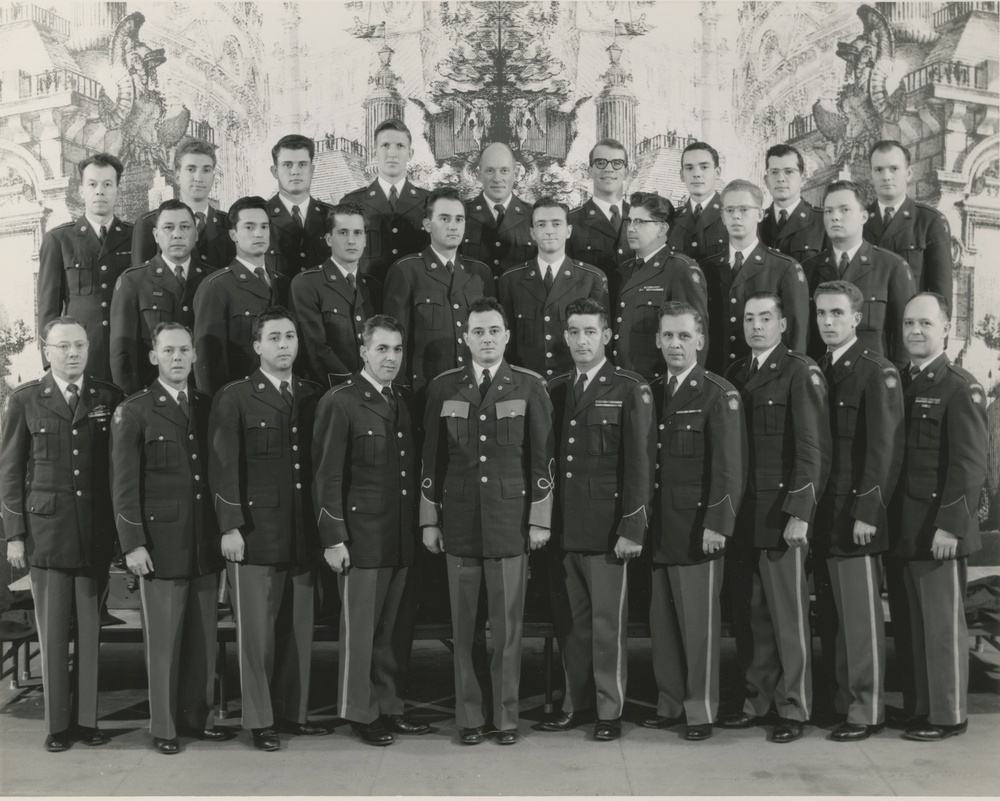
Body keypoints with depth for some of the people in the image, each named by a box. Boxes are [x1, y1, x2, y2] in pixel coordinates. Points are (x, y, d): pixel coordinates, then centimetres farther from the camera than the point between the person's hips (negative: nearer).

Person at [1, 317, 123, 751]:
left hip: (97, 533, 1)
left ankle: (87, 719, 16)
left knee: (90, 629, 6)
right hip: (46, 531, -1)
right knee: (53, 630, 4)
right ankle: (57, 724, 13)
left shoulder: (110, 398, 6)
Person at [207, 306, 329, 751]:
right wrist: (230, 527, -10)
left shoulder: (314, 397, 12)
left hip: (303, 535, 4)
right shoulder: (233, 399, 0)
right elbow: (224, 468, -4)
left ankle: (294, 712, 22)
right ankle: (260, 721, 13)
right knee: (256, 631, 2)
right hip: (255, 533, -4)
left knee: (299, 627, 9)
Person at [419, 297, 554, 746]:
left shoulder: (530, 387, 3)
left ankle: (506, 716, 14)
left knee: (507, 623, 3)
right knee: (463, 624, 5)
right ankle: (469, 717, 14)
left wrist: (540, 519, -1)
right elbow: (431, 458, 10)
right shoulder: (443, 388, 7)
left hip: (510, 520, -1)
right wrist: (429, 519, 7)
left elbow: (542, 457, 3)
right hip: (460, 521, 1)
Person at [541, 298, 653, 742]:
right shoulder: (554, 390, 12)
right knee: (569, 619, 9)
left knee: (608, 621, 1)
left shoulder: (630, 391, -2)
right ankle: (576, 702, 21)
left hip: (607, 528, -4)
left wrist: (632, 528, -11)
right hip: (562, 527, 5)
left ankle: (610, 710, 12)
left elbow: (639, 465, -6)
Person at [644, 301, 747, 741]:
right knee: (661, 621, 10)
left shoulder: (719, 394, -5)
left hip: (697, 528, -6)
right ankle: (669, 703, 22)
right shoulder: (651, 392, 12)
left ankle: (701, 711, 11)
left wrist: (717, 524, -15)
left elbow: (729, 467, -10)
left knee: (699, 623, 1)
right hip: (657, 530, 6)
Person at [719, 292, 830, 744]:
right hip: (743, 515, 5)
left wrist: (799, 514, -14)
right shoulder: (735, 375, 14)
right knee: (754, 616, 10)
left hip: (782, 515, -5)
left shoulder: (801, 373, -4)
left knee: (789, 617, 1)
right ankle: (756, 702, 20)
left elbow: (812, 450, -9)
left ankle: (794, 710, 11)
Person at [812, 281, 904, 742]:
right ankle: (843, 700, 21)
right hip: (826, 516, 7)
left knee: (862, 617, -1)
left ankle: (867, 712, 8)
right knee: (837, 615, 12)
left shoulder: (877, 373, -7)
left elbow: (883, 449, -12)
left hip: (857, 517, -7)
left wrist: (867, 512, -17)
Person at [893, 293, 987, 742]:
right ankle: (923, 707, 21)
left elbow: (970, 465, -13)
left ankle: (948, 715, 10)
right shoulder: (899, 385, 13)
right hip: (906, 531, 7)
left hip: (939, 530, -7)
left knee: (943, 624, 0)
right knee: (918, 624, 12)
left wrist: (950, 525, -18)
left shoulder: (961, 388, -8)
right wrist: (894, 521, 11)